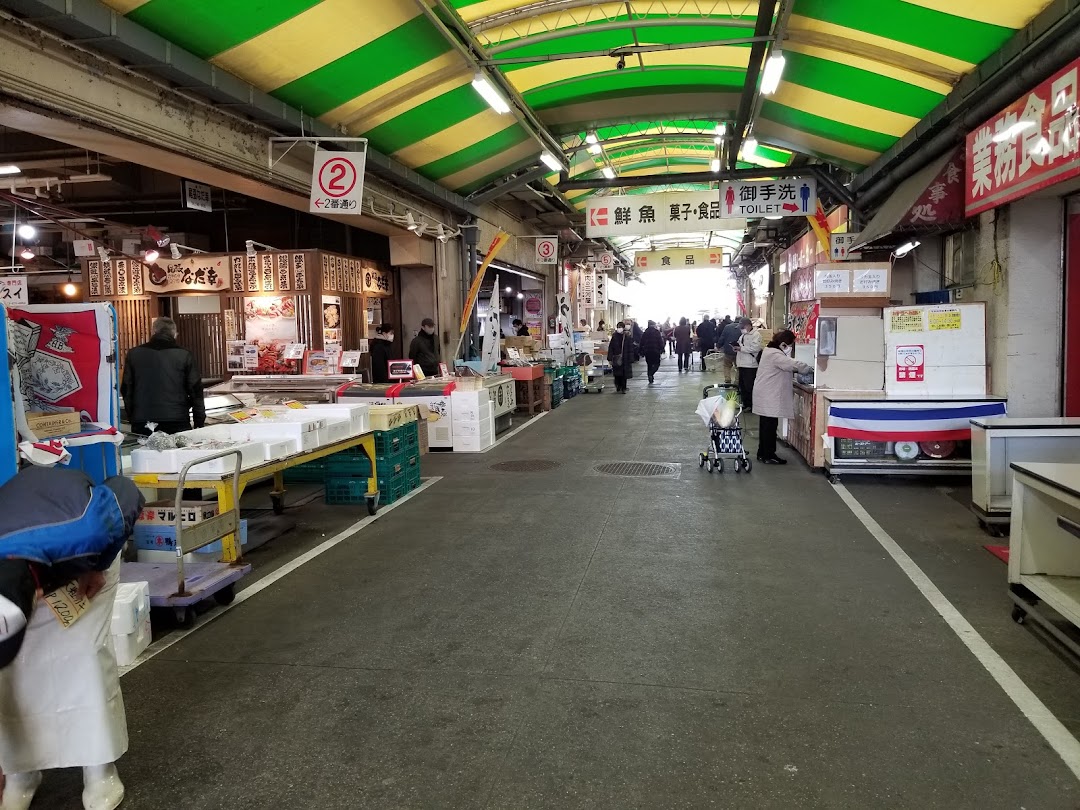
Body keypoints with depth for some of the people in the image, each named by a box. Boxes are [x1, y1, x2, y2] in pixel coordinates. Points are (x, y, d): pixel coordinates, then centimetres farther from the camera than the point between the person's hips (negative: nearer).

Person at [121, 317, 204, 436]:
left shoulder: (134, 354, 9)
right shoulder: (184, 355, 1)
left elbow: (126, 390, 13)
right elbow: (196, 392, 2)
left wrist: (132, 418, 21)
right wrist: (199, 423, 9)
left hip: (142, 426, 2)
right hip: (177, 425, -2)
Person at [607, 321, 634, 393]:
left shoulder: (628, 337, -3)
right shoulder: (614, 336, 1)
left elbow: (631, 349, -2)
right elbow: (610, 348, 1)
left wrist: (631, 360, -5)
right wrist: (610, 358, -5)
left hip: (625, 359, -1)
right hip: (616, 359, 1)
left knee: (624, 374, 3)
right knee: (617, 374, -1)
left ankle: (623, 389, 12)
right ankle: (618, 388, 12)